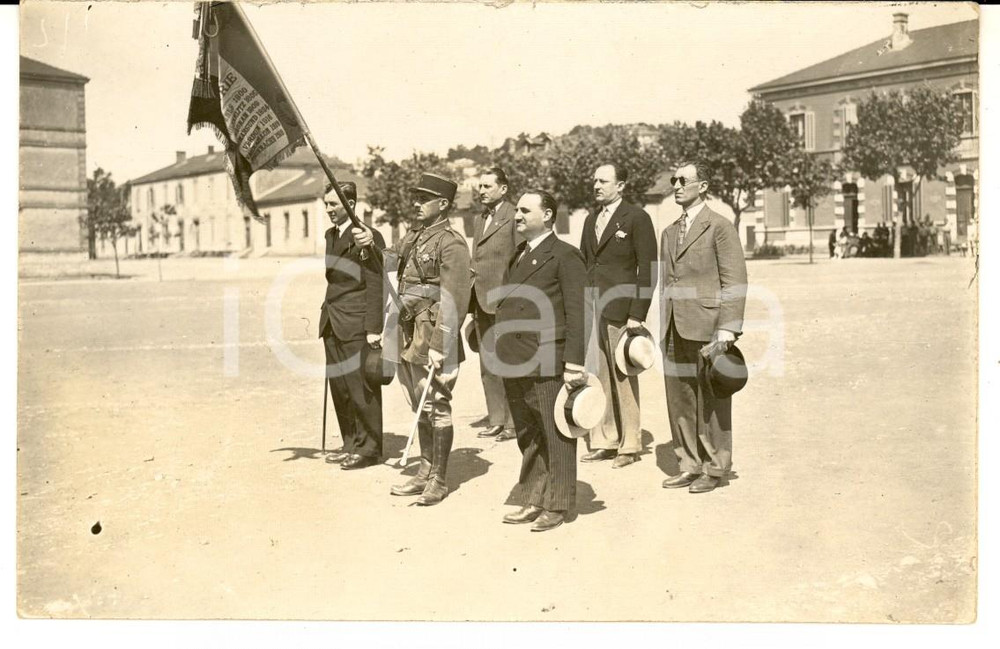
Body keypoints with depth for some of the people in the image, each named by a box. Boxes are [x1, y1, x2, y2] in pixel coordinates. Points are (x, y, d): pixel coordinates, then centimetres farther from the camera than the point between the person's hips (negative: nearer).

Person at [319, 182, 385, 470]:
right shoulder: (331, 235, 15)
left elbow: (375, 286, -14)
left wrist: (374, 328, -16)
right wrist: (327, 307, 13)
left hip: (356, 326, -8)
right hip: (333, 325, 8)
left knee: (361, 389, -2)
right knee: (339, 387, 12)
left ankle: (368, 448, 9)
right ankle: (350, 444, 23)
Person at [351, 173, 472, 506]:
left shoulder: (451, 244, -12)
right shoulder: (413, 235, 14)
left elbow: (454, 302, -18)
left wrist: (439, 345, -22)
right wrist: (371, 245, 0)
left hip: (433, 340, -8)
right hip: (409, 336, 8)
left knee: (437, 408, 0)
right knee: (420, 408, 16)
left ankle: (439, 481, 10)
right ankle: (425, 472, 27)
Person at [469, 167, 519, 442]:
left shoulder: (514, 217, -8)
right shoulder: (480, 220, 18)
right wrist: (473, 303, 16)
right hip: (483, 303, 8)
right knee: (487, 366, 11)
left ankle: (514, 422, 6)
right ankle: (496, 420, 19)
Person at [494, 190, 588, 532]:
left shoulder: (564, 255, -6)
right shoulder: (519, 255, 18)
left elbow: (576, 312, -11)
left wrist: (574, 364, -16)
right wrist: (505, 357, 13)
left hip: (547, 365, -8)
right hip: (516, 363, 8)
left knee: (555, 437, 3)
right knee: (527, 437, 15)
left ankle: (557, 506, 14)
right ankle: (533, 500, 27)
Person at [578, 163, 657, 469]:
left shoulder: (636, 218, -4)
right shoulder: (591, 220, 16)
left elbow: (648, 269, -8)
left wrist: (637, 315, -13)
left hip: (619, 310, -6)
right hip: (590, 309, 6)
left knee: (623, 379, 1)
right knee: (598, 378, 8)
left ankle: (629, 445, 11)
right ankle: (604, 441, 17)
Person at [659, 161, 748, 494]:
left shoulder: (720, 227, -3)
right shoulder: (669, 233, 17)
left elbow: (735, 282, -8)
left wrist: (727, 330, -15)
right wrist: (663, 327, 13)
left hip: (705, 327, -6)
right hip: (674, 329, 6)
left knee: (710, 401, 2)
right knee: (679, 400, 9)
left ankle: (713, 468, 13)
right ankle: (689, 465, 20)